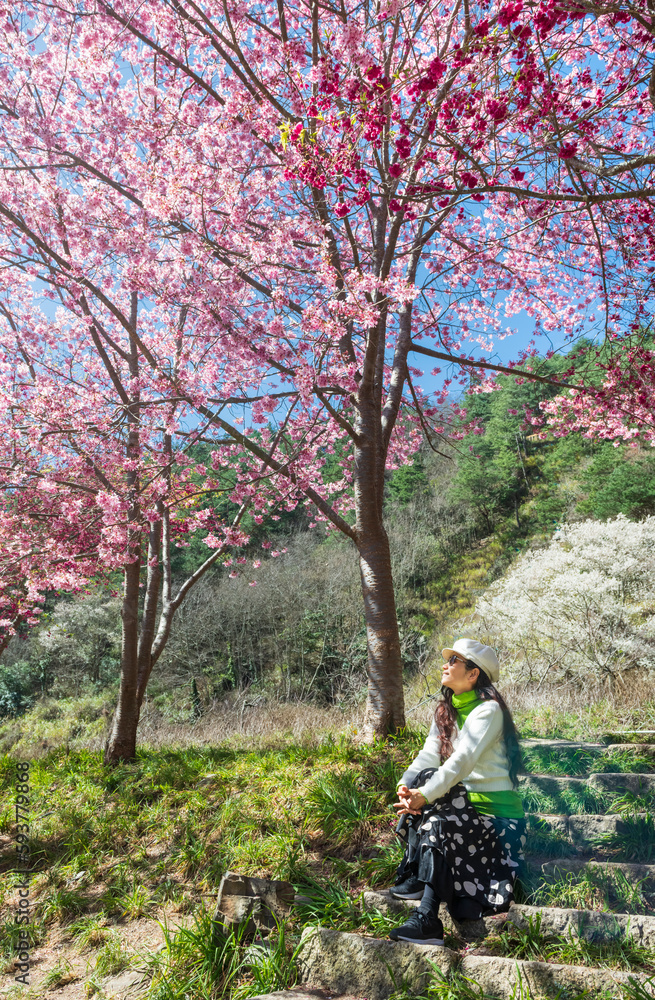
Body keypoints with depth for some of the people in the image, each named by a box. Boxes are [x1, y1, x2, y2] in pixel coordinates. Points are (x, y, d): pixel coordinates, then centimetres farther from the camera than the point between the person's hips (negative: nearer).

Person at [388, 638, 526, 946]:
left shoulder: (489, 710, -15)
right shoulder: (445, 710, 9)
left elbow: (463, 760, -26)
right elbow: (428, 755, -2)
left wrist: (425, 795, -32)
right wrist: (406, 786, -21)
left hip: (496, 809, -7)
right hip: (463, 802, 7)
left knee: (440, 824, -30)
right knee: (422, 780, -18)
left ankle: (427, 921, -28)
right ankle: (416, 876, -12)